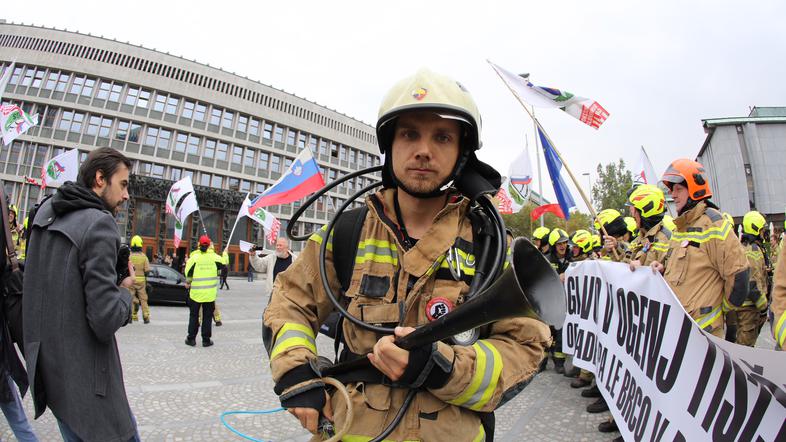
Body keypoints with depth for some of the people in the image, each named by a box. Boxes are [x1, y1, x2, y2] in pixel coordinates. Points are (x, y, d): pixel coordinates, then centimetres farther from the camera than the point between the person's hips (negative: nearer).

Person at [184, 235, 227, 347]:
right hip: (210, 293, 0)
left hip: (196, 292, 0)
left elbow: (188, 273, -4)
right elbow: (224, 263, 10)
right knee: (207, 316, 9)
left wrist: (188, 283, 16)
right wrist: (225, 254, 30)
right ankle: (206, 340, 11)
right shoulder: (214, 257, -6)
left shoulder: (194, 257, -8)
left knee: (194, 315, 13)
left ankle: (191, 338, 16)